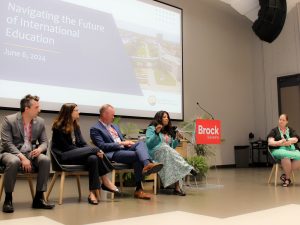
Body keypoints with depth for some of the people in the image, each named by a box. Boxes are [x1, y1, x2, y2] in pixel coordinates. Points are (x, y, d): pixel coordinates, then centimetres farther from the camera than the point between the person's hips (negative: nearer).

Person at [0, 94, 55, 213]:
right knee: (14, 162, -39)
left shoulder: (40, 121, 4)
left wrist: (39, 149, -17)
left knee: (45, 160, -27)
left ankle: (39, 198, -18)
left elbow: (44, 142, 8)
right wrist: (22, 157, -26)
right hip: (12, 153, -3)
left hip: (31, 153, 4)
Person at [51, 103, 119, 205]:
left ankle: (93, 192, -29)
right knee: (93, 149, -27)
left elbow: (82, 143, 8)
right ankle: (105, 181, -22)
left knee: (93, 158, -28)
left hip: (76, 154, 7)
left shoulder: (76, 126, 14)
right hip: (63, 156, -6)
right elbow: (66, 147, -13)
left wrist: (92, 151, -16)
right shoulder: (59, 126, -6)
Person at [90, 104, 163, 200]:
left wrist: (127, 143, 2)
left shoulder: (115, 126, 27)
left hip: (124, 149, 7)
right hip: (113, 153, -7)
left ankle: (147, 165, -47)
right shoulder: (95, 129, 0)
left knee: (141, 143, -23)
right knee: (138, 155, -29)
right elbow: (102, 146, -12)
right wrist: (121, 143, -14)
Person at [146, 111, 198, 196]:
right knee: (165, 148, -36)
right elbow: (148, 144, -7)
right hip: (155, 154, -5)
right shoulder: (151, 129, 8)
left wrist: (177, 140, 7)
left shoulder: (169, 131, 25)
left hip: (168, 154, 5)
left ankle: (177, 187, -40)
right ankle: (188, 169, -39)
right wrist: (156, 133, -17)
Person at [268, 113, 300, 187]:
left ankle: (285, 175, -17)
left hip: (292, 150, 3)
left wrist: (284, 141, -17)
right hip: (278, 150, -3)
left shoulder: (291, 130, 20)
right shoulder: (274, 131, 13)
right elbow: (270, 142, -1)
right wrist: (280, 143, -18)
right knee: (286, 156, -39)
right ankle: (288, 178, -18)